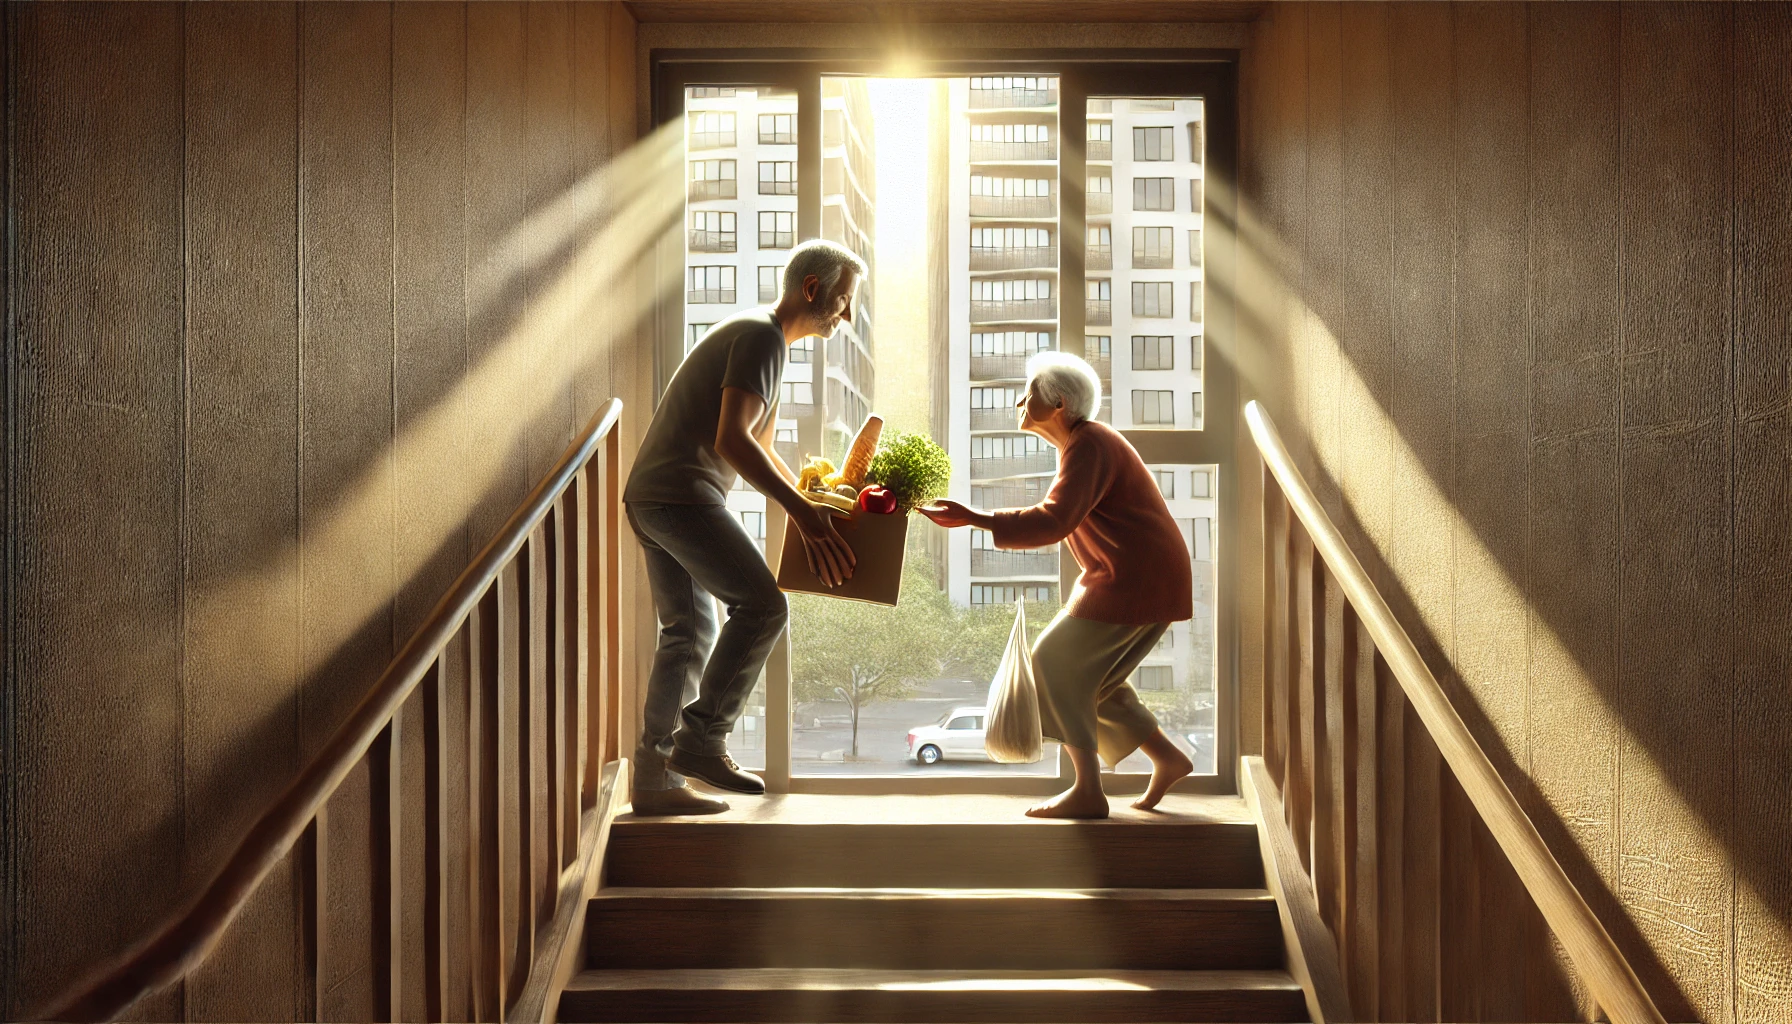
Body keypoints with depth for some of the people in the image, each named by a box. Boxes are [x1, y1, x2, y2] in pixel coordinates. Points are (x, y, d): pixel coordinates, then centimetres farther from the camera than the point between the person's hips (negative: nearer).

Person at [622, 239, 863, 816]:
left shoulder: (762, 339, 23)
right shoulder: (763, 336, -10)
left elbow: (760, 449, 30)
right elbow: (731, 440, -23)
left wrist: (811, 510, 23)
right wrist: (802, 511, -24)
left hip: (653, 498, 11)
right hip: (680, 493, -11)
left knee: (689, 634, 11)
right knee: (762, 605, -14)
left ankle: (654, 780, 13)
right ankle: (701, 740, -10)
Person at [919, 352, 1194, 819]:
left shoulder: (1089, 447, -18)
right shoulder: (1080, 443, 15)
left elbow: (1054, 521, -31)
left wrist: (971, 517, -35)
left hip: (1138, 583, -10)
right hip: (1130, 579, 10)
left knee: (1056, 662, -8)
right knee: (1085, 674, 13)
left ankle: (1088, 792, -6)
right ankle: (1167, 758, 19)